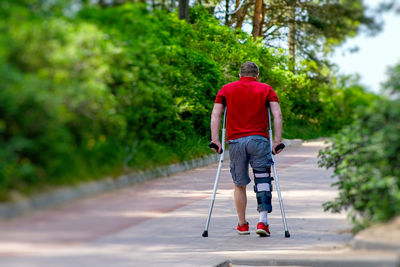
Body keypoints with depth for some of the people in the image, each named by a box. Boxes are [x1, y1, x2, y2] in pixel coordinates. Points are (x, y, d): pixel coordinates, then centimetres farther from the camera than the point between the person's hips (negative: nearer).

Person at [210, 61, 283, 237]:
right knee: (262, 181, -1)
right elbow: (277, 115, -2)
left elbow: (215, 114, 3)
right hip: (259, 140, -1)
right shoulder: (266, 89, 10)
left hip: (235, 141, 2)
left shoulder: (226, 89, 13)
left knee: (239, 185, 12)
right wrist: (277, 141, -4)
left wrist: (215, 140, 0)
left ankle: (242, 225, 18)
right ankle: (263, 221, -14)